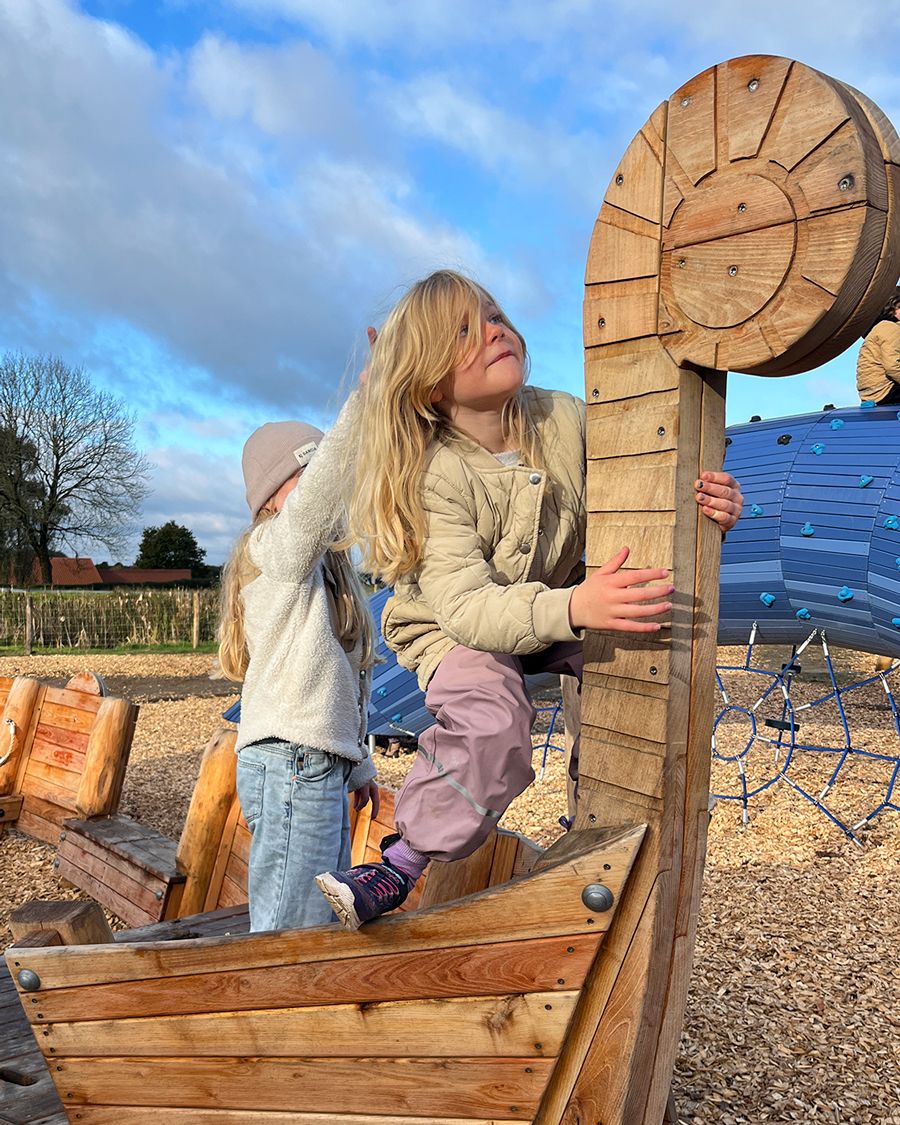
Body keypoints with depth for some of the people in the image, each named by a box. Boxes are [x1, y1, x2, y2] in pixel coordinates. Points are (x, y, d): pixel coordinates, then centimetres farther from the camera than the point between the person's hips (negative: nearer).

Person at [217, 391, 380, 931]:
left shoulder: (325, 566, 21)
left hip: (323, 765, 10)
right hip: (292, 765, -10)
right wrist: (367, 396, -39)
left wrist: (358, 764, 23)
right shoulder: (274, 547, -6)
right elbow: (318, 496, -30)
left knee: (327, 922, 14)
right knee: (288, 937, -6)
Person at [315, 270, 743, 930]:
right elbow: (464, 604, -38)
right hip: (452, 627, -4)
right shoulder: (435, 474, -26)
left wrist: (707, 510, -29)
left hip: (560, 602, 5)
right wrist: (573, 608, -56)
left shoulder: (566, 419, -14)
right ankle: (403, 863, -12)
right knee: (494, 722, -32)